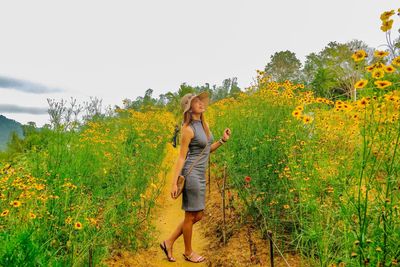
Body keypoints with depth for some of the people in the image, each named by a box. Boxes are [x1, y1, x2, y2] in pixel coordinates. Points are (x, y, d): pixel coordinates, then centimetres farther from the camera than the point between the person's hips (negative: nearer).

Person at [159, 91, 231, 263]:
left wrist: (223, 140, 3)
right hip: (191, 174, -9)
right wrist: (174, 182, -15)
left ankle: (169, 242, 29)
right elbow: (181, 157, -14)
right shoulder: (188, 129, -15)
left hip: (200, 175, 9)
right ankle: (188, 252, 29)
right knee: (191, 216, 7)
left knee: (197, 216, 16)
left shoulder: (204, 123, 10)